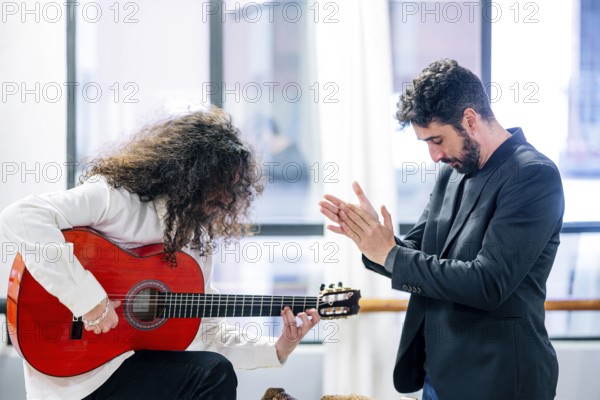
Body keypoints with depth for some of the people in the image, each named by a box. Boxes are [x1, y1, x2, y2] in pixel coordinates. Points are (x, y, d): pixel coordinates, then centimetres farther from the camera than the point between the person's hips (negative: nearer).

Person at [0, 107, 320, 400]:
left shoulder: (197, 240, 10)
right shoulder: (116, 197, -13)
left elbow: (205, 334, 14)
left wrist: (276, 350, -1)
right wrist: (88, 299, -29)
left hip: (140, 367, 8)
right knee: (213, 373, -20)